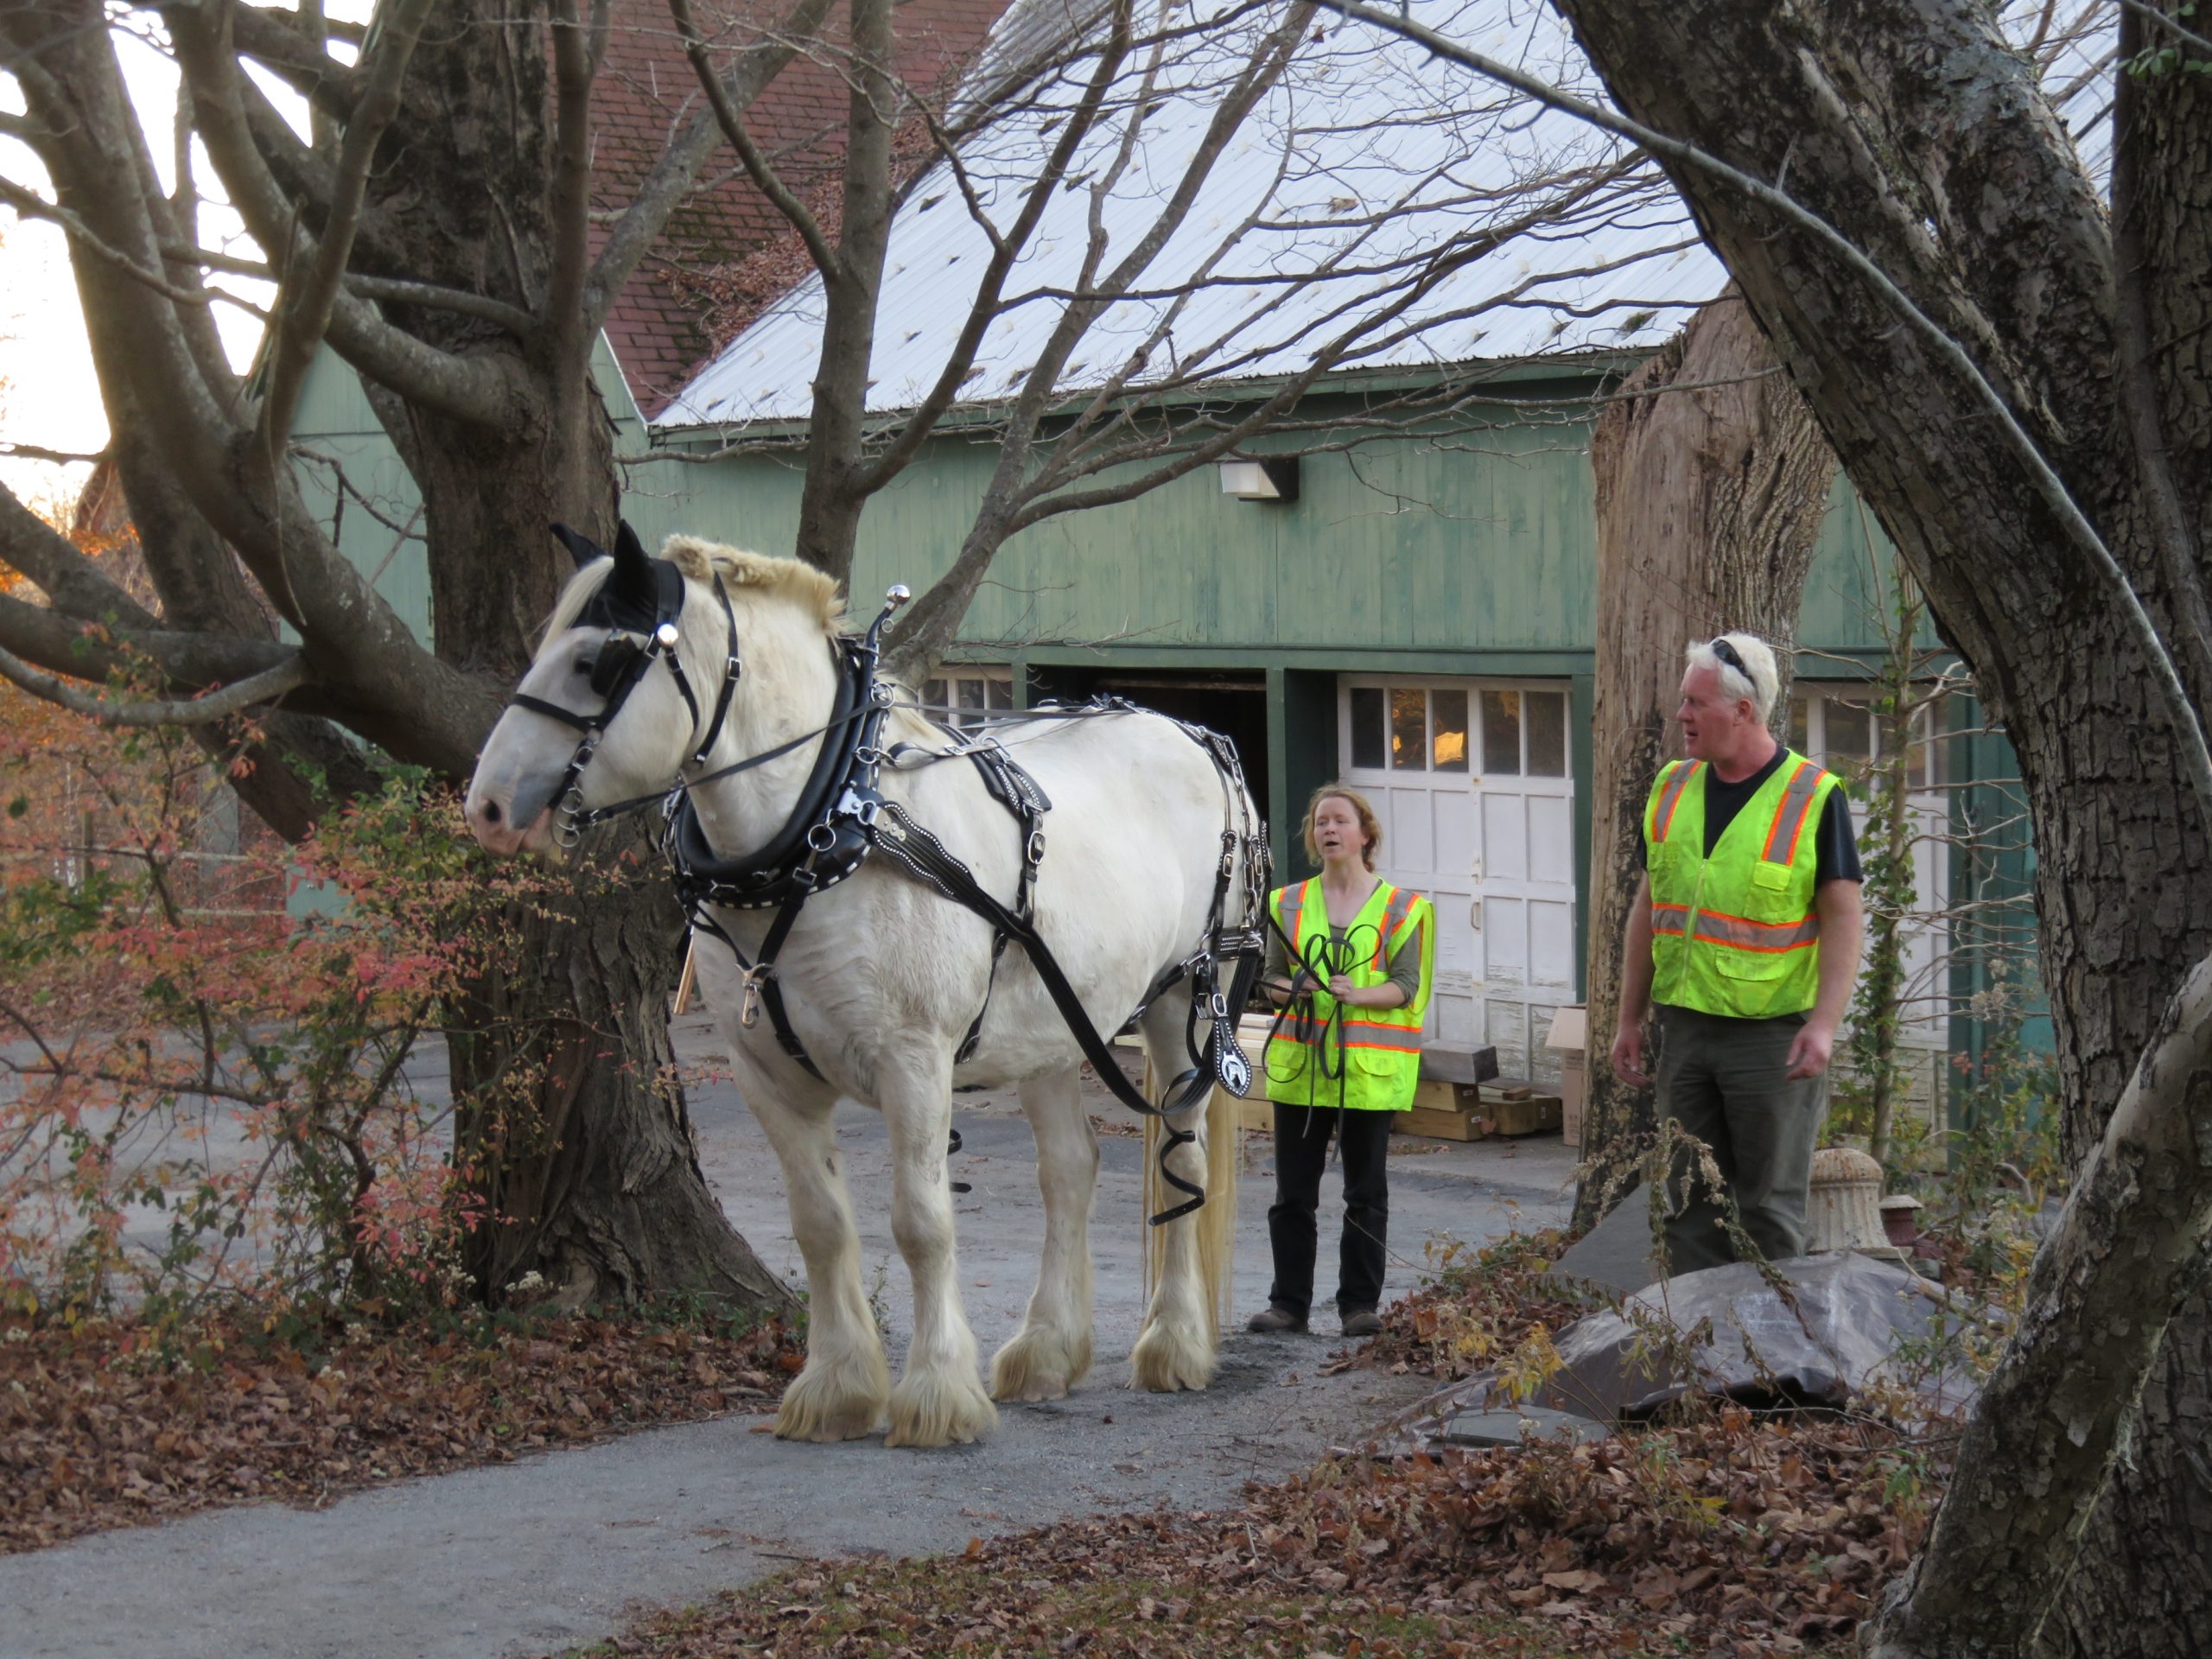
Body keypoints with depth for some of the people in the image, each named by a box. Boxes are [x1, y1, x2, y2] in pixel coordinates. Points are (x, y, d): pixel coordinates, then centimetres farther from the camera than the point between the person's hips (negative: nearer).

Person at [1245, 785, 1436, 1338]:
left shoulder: (1398, 907, 3)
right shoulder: (1289, 903, 10)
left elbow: (1406, 986, -3)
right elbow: (1272, 978, 11)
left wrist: (1358, 993, -21)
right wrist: (1295, 989, -12)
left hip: (1370, 1066, -2)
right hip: (1299, 1061, 2)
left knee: (1366, 1191, 4)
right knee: (1293, 1192, 3)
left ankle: (1360, 1302, 13)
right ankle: (1289, 1302, 11)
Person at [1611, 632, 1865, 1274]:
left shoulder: (1814, 797, -7)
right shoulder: (1671, 788, 9)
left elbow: (1843, 915, -9)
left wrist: (1824, 1023, -20)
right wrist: (1630, 1019, 13)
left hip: (1773, 1035, -5)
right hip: (1684, 1026, 5)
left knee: (1769, 1209, 0)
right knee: (1689, 1204, 8)